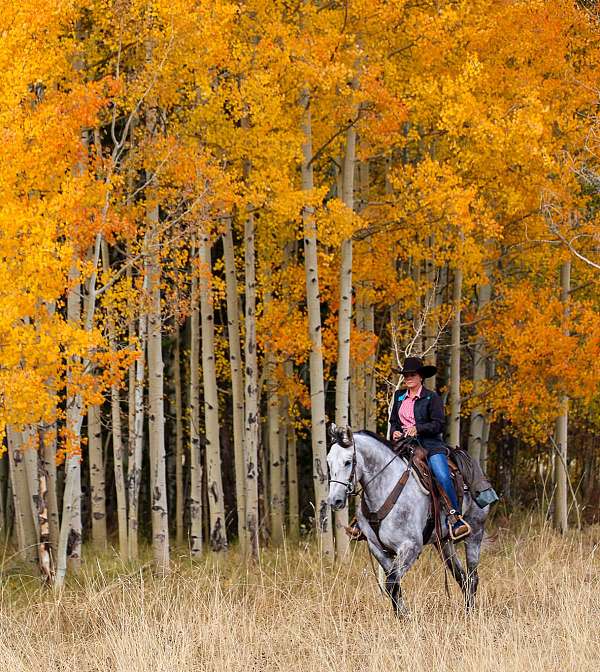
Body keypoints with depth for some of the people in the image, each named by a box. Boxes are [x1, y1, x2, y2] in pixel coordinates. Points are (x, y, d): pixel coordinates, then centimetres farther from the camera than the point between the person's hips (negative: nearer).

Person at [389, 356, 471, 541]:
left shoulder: (432, 397, 1)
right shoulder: (399, 396, 17)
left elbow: (439, 424, -6)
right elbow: (393, 421, 24)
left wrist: (417, 428, -18)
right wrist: (394, 432, 2)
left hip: (431, 445, -5)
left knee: (443, 477, -26)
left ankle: (455, 519, -25)